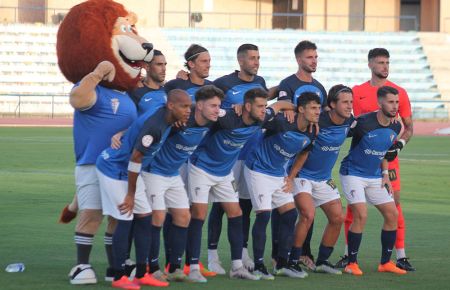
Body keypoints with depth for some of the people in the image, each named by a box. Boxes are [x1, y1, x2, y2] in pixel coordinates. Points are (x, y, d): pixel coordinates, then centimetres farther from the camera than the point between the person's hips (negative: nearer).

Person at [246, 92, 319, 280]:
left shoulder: (310, 136, -2)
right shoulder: (282, 123, -25)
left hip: (279, 175, 8)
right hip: (258, 171, -8)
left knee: (290, 215, 3)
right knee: (264, 215, -13)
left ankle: (282, 264, 13)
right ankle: (258, 265, -4)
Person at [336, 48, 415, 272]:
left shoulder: (399, 93, 4)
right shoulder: (357, 92, 6)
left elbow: (409, 127, 8)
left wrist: (399, 144, -8)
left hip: (388, 156, -1)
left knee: (394, 205, -5)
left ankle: (401, 256, -2)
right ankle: (348, 254, 9)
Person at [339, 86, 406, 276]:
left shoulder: (395, 127, 0)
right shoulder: (364, 123, -23)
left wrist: (385, 174, 10)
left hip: (375, 177, 7)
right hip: (353, 173, -7)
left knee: (392, 214, 4)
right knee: (361, 215, -19)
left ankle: (385, 262, 16)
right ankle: (352, 263, -7)